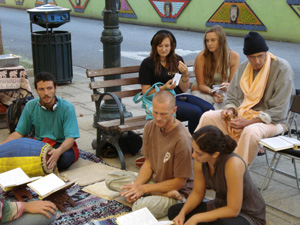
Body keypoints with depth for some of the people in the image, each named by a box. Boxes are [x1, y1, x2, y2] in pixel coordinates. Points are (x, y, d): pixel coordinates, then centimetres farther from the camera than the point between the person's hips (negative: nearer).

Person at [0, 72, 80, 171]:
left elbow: (70, 138, -20)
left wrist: (58, 151, -42)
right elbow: (19, 133, 4)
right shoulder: (30, 106, -2)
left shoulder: (67, 107, -13)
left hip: (62, 144, -2)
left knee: (66, 157, -39)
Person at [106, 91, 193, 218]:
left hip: (176, 189, -10)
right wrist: (136, 186, -14)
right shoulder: (150, 127, -3)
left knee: (140, 208, -37)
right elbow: (148, 163, 5)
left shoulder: (182, 140, -25)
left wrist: (144, 188, -18)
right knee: (111, 179, -1)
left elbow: (179, 182, -18)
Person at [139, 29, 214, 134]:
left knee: (209, 109, -22)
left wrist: (185, 74, -8)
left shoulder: (177, 60, 14)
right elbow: (146, 92, -1)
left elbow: (184, 90, 11)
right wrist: (164, 88, -17)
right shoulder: (147, 63, 2)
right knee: (195, 112, -29)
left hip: (180, 96, 5)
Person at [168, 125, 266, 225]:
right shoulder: (199, 161, -13)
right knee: (174, 211, -4)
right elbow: (197, 193, 2)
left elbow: (233, 210, -28)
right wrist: (182, 214, -15)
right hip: (222, 206, 7)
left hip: (249, 215, -7)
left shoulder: (233, 164, -32)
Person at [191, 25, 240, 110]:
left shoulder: (234, 56, -9)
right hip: (201, 92, -1)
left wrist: (228, 86, -29)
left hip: (222, 92, 1)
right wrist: (212, 92, -31)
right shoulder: (201, 57, -16)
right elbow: (201, 85, -10)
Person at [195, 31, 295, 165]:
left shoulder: (282, 68, -14)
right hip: (241, 114, 6)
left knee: (251, 131, -39)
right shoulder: (244, 66, 5)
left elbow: (279, 111, -17)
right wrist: (230, 110, -9)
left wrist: (248, 122, -23)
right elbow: (233, 97, 16)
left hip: (269, 121, -6)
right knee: (208, 117, -8)